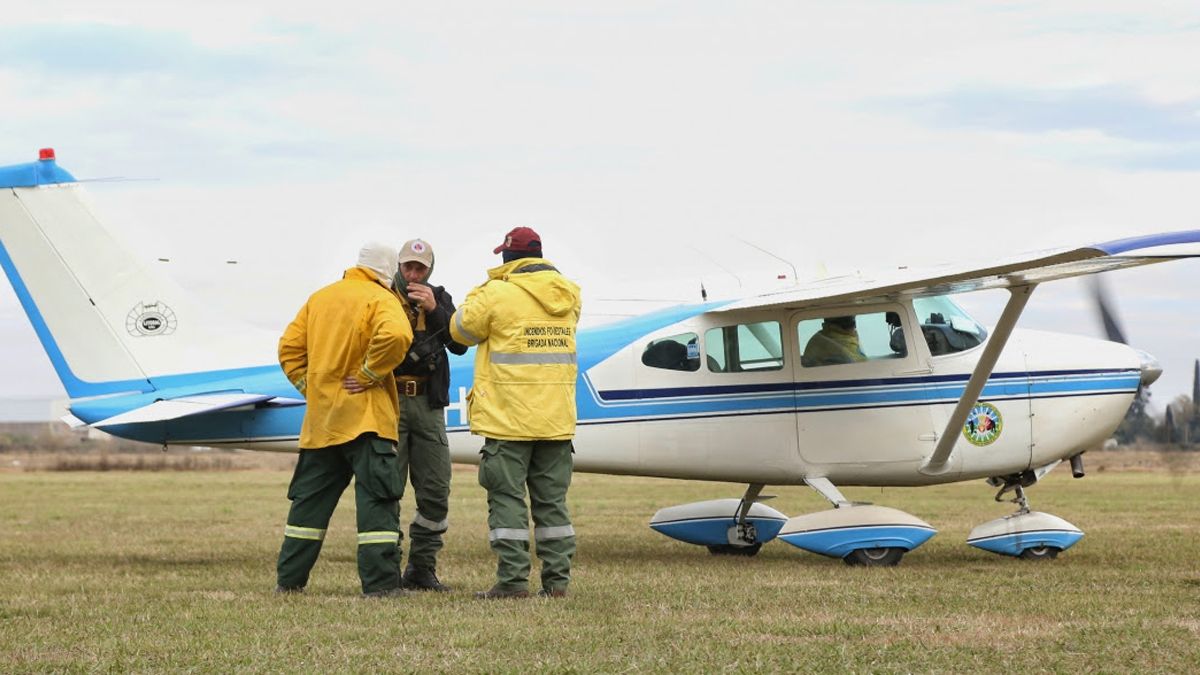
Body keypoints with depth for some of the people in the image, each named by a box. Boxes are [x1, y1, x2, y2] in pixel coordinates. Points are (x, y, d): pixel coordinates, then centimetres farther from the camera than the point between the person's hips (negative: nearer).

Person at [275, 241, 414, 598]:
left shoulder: (320, 297, 14)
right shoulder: (380, 299, -6)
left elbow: (289, 347, 13)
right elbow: (396, 335, -27)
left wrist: (308, 386, 12)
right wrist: (368, 375, -17)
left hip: (320, 418, 6)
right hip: (365, 417, -6)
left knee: (310, 500, 14)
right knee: (376, 501, -5)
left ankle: (289, 579, 17)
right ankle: (380, 583, -11)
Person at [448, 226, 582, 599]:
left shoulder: (498, 294, -11)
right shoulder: (568, 296, 7)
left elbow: (461, 330, 3)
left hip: (509, 421, -5)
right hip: (557, 421, 5)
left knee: (507, 499, 0)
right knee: (551, 500, 10)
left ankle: (513, 579, -4)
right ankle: (556, 579, 8)